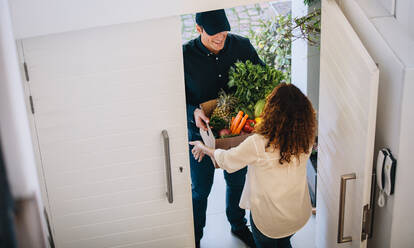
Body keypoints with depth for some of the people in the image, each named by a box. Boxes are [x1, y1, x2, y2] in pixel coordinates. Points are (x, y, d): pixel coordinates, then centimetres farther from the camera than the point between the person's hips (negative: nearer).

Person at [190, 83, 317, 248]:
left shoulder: (258, 144, -29)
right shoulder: (306, 141, -17)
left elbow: (226, 160, -11)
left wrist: (203, 148, 9)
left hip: (268, 219, -4)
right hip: (300, 215, 4)